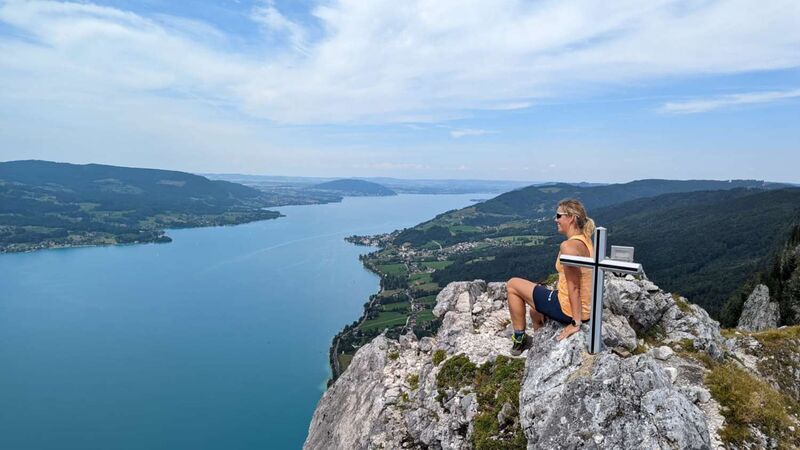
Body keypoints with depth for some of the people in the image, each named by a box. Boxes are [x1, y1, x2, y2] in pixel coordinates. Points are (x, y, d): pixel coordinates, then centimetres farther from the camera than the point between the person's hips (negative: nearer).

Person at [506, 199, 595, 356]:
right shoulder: (585, 240, 4)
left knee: (512, 285, 4)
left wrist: (575, 323, -18)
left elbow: (574, 287, -24)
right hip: (586, 309, 9)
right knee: (535, 310, 34)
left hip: (568, 309, -9)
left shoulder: (568, 245, -24)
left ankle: (519, 339, 13)